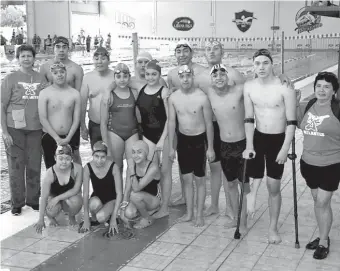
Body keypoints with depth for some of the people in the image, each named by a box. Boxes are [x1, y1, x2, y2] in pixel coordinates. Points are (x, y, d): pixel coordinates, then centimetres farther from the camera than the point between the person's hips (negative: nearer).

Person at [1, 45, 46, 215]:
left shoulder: (41, 79, 6)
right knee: (16, 166, 2)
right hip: (15, 129, -2)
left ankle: (33, 199, 20)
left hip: (36, 128, 2)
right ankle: (17, 203, 13)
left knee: (34, 166, 6)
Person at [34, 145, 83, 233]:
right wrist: (41, 220, -25)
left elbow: (76, 189, -20)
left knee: (75, 200, -35)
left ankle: (71, 217, 3)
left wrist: (58, 198, -29)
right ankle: (51, 218, 8)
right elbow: (44, 197, -22)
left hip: (70, 197, 1)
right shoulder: (50, 173, -23)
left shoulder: (77, 168, -21)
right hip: (54, 197, -1)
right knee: (52, 210, -34)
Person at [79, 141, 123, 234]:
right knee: (95, 203, -35)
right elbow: (85, 193, -15)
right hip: (97, 197, 2)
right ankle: (93, 219, -4)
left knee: (101, 217, -33)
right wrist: (86, 219, -18)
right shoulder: (87, 168, -17)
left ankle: (108, 215, 2)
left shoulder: (113, 167, -23)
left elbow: (119, 193, -19)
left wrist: (113, 218, -22)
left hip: (112, 199, -2)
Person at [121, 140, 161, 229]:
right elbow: (127, 189, -7)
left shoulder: (153, 168, -24)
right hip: (139, 200, 5)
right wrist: (124, 204, -19)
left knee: (135, 195, -34)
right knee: (128, 214, -25)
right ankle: (143, 211, 10)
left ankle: (147, 219, -8)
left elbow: (136, 189, -31)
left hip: (154, 200, -5)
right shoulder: (133, 166, -6)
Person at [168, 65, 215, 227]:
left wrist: (210, 148, -8)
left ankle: (200, 215, 17)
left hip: (198, 140, -4)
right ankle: (189, 213, 24)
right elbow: (171, 122, 3)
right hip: (183, 140, 4)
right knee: (186, 178, 12)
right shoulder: (173, 97, -5)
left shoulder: (202, 97, -16)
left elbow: (209, 124, -9)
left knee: (199, 179, 6)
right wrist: (171, 147, 3)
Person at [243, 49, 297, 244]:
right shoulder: (249, 87, -5)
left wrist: (285, 149, -18)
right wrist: (249, 146, -4)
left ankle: (273, 228, 22)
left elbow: (292, 121, -15)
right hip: (258, 138, 3)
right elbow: (249, 119, 1)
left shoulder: (285, 87, -18)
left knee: (274, 186, 5)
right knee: (253, 182, -1)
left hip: (279, 140, -3)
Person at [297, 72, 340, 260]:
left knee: (323, 202, -1)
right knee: (317, 201, 16)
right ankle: (322, 237, 32)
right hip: (309, 162, 6)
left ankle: (324, 243, 16)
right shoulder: (311, 104, 2)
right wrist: (296, 106, 7)